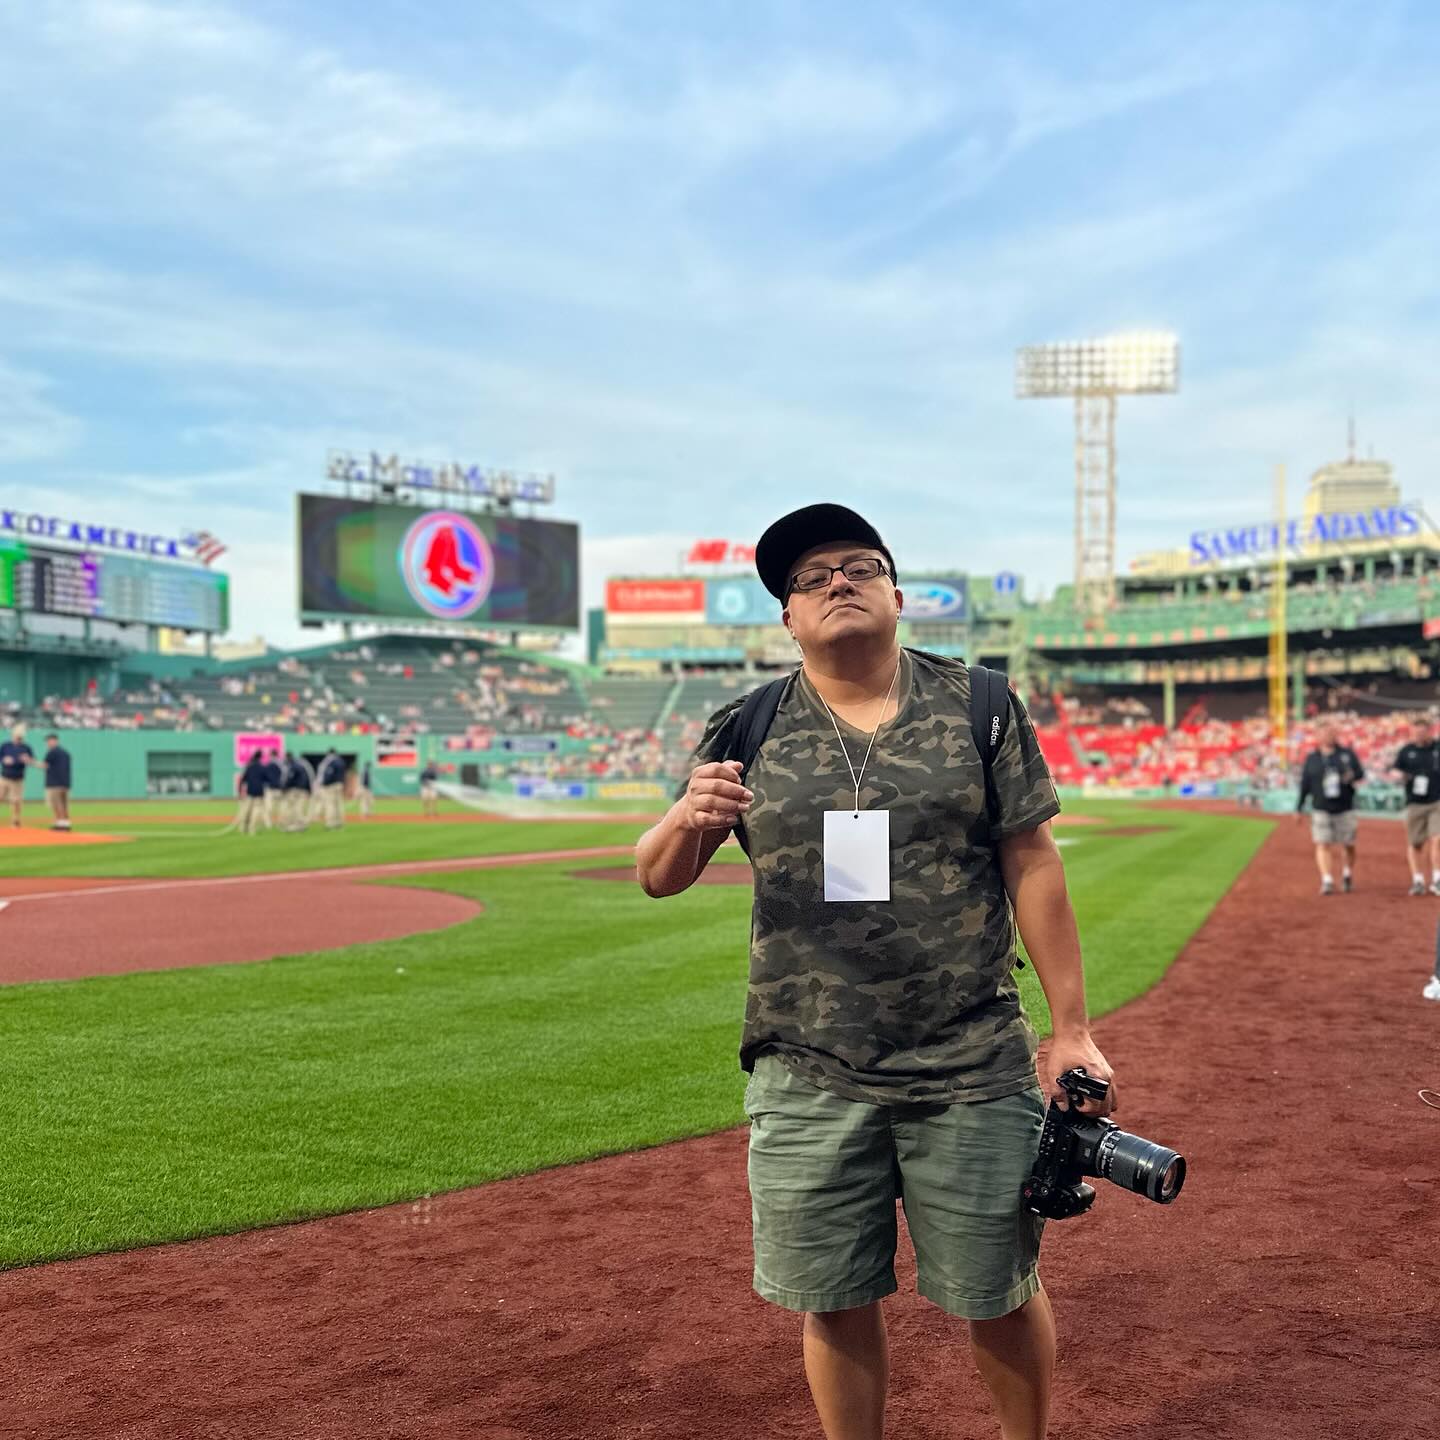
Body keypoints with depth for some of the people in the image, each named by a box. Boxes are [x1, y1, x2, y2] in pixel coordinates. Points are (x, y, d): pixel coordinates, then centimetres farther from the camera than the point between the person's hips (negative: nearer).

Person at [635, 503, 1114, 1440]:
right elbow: (657, 878, 2)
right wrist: (689, 819, -21)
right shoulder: (746, 730, 3)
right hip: (808, 1077, 1)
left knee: (999, 1293, 11)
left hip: (973, 1073, -1)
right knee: (835, 1303, 11)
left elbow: (1033, 865, 1)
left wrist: (1072, 1031, -3)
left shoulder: (978, 708, 0)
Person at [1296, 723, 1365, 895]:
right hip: (1321, 810, 0)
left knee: (1348, 845, 5)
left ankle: (1347, 875, 27)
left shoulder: (1347, 753, 6)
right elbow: (1304, 784, 7)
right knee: (1323, 845, -7)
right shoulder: (1311, 758, 5)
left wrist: (1352, 776, -23)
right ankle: (1327, 881, -7)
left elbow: (1360, 773, 1)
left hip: (1345, 808, 0)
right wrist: (1299, 808, 5)